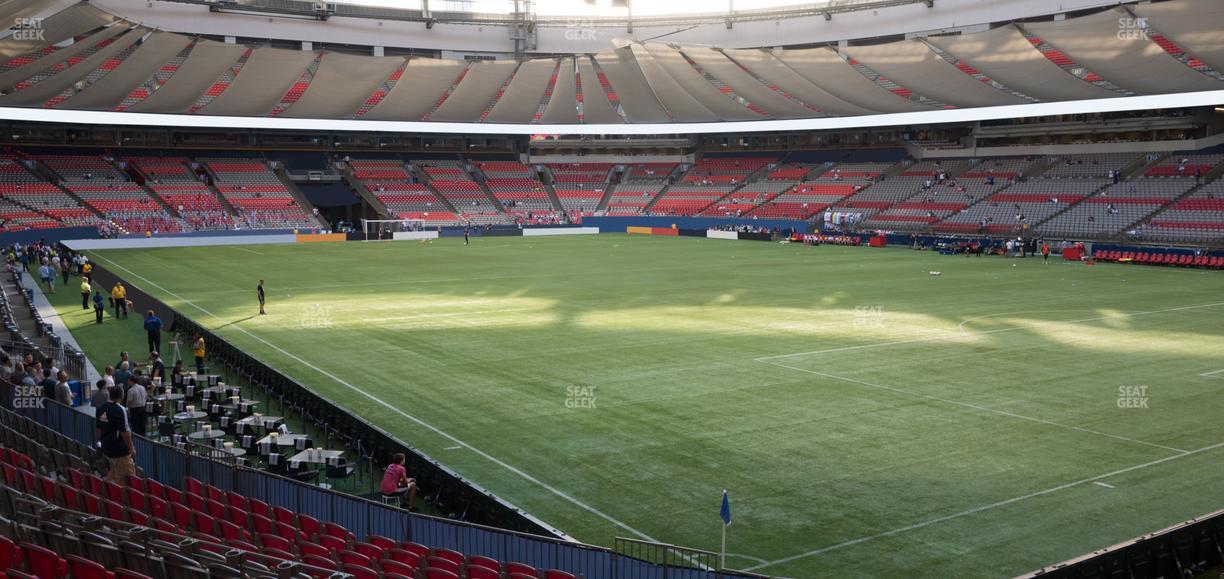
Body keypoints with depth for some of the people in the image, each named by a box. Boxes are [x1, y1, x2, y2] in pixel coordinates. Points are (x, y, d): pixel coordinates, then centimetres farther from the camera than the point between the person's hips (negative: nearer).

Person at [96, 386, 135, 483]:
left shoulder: (101, 409, 4)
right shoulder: (120, 410, -19)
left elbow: (97, 428, 13)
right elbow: (124, 431, -20)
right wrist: (131, 448, -12)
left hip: (106, 449, 8)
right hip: (120, 450, -8)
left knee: (112, 475, 21)